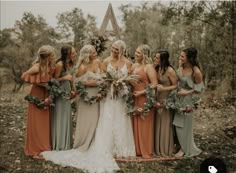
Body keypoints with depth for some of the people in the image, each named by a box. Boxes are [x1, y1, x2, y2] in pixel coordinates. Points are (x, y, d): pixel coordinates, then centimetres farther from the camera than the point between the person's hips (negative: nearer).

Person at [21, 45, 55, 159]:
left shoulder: (50, 66, 0)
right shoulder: (37, 67, -19)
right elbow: (24, 76, -17)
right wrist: (38, 83, -17)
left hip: (45, 96, 6)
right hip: (37, 96, -6)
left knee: (45, 122, 12)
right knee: (36, 123, 2)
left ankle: (44, 146, 26)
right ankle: (35, 151, 13)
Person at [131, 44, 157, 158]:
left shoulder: (149, 67, -9)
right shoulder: (134, 66, 13)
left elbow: (154, 84, -15)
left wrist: (141, 92, -16)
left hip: (145, 99, -7)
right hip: (134, 99, 7)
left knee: (144, 125, 1)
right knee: (135, 124, 10)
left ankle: (146, 151, 12)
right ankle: (137, 149, 21)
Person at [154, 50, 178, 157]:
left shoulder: (170, 70, -15)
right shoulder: (157, 69, 4)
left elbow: (176, 86, -12)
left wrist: (163, 88, -20)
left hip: (166, 100, -6)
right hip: (158, 99, 6)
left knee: (165, 124, 4)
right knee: (158, 123, 12)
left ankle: (166, 150, 20)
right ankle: (158, 148, 26)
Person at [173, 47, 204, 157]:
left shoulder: (196, 72, -22)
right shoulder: (182, 66, -6)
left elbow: (199, 87, -11)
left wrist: (188, 92, -19)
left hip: (187, 100, -6)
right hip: (177, 97, 6)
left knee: (184, 124, 7)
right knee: (178, 123, 14)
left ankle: (185, 149, 24)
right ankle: (179, 143, 34)